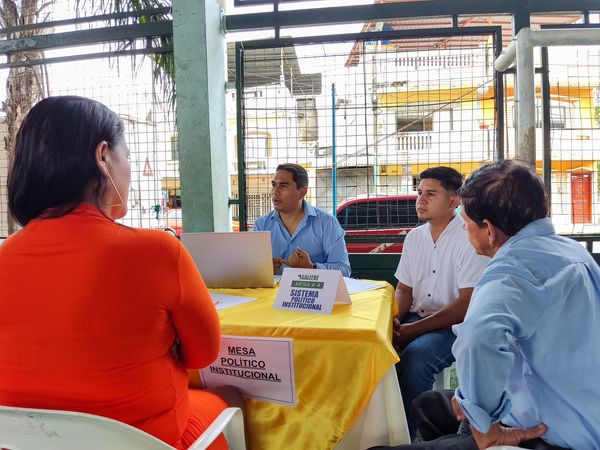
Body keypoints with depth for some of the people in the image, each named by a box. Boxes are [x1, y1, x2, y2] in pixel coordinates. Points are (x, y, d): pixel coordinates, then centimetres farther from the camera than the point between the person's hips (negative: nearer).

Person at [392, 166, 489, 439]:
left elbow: (467, 306, -16)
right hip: (415, 318, 6)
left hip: (456, 326, -6)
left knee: (414, 357, -32)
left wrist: (412, 330, -19)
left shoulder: (469, 238, -12)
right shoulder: (414, 237, 9)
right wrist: (393, 319, -8)